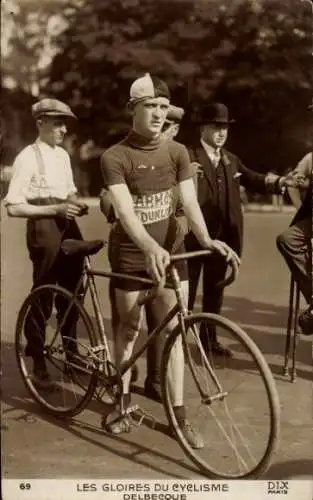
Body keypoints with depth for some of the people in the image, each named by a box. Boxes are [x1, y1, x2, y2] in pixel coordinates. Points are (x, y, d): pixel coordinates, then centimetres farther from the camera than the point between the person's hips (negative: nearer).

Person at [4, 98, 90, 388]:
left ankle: (71, 350, 30)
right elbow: (13, 207, -15)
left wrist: (77, 203, 1)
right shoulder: (28, 157, -11)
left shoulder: (63, 155, 11)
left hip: (68, 226, 7)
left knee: (70, 293, 13)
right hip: (43, 228, -7)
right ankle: (38, 361, 17)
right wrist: (55, 209, -19)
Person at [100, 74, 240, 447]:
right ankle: (123, 401, 30)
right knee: (130, 327, 10)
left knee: (173, 329, 3)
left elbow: (189, 202, -10)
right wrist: (150, 248, -43)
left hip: (171, 249, 3)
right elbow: (124, 210, -26)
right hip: (131, 253, -3)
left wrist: (207, 240, -29)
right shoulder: (114, 157, -13)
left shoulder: (177, 152, -1)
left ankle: (178, 413, 13)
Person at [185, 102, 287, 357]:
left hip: (222, 237, 6)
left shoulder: (231, 160, 14)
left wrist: (279, 181, -13)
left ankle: (210, 338, 29)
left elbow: (254, 180, 3)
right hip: (194, 237, -6)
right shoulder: (188, 157, -6)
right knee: (187, 291, 3)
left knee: (214, 290, 16)